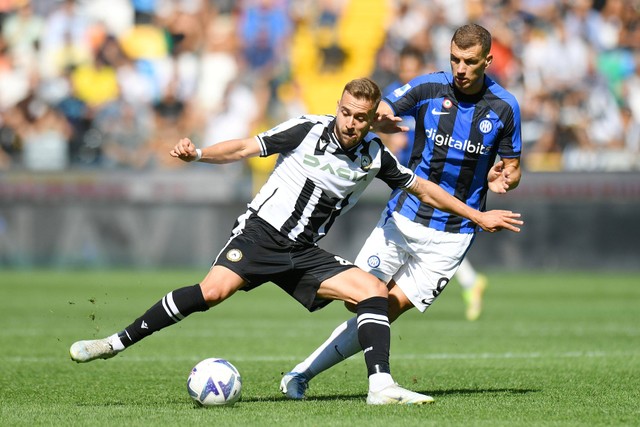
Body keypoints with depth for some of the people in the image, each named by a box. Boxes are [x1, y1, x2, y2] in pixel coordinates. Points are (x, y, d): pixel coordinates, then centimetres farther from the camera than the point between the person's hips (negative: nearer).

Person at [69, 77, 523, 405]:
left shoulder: (375, 157, 3)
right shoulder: (308, 130, -9)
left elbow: (422, 188, 16)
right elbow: (245, 148, -9)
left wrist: (478, 216, 17)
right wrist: (198, 154, -26)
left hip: (303, 253, 5)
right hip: (261, 231, -5)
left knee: (373, 290, -13)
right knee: (215, 289, -28)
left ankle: (382, 386, -17)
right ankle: (117, 342, -21)